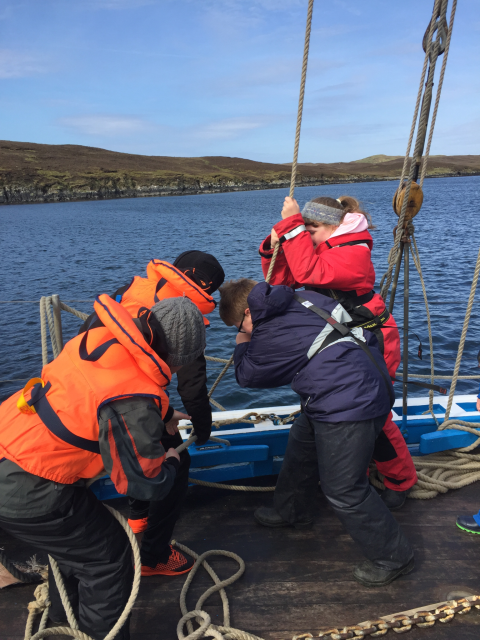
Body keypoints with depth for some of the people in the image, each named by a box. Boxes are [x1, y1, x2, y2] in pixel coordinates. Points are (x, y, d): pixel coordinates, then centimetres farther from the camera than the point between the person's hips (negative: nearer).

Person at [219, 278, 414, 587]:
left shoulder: (269, 337, -13)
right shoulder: (304, 298, 7)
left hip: (349, 406, -10)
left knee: (344, 491, 0)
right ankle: (291, 511, 47)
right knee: (302, 442, 25)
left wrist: (242, 344, 19)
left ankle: (394, 557, 19)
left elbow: (247, 376, 5)